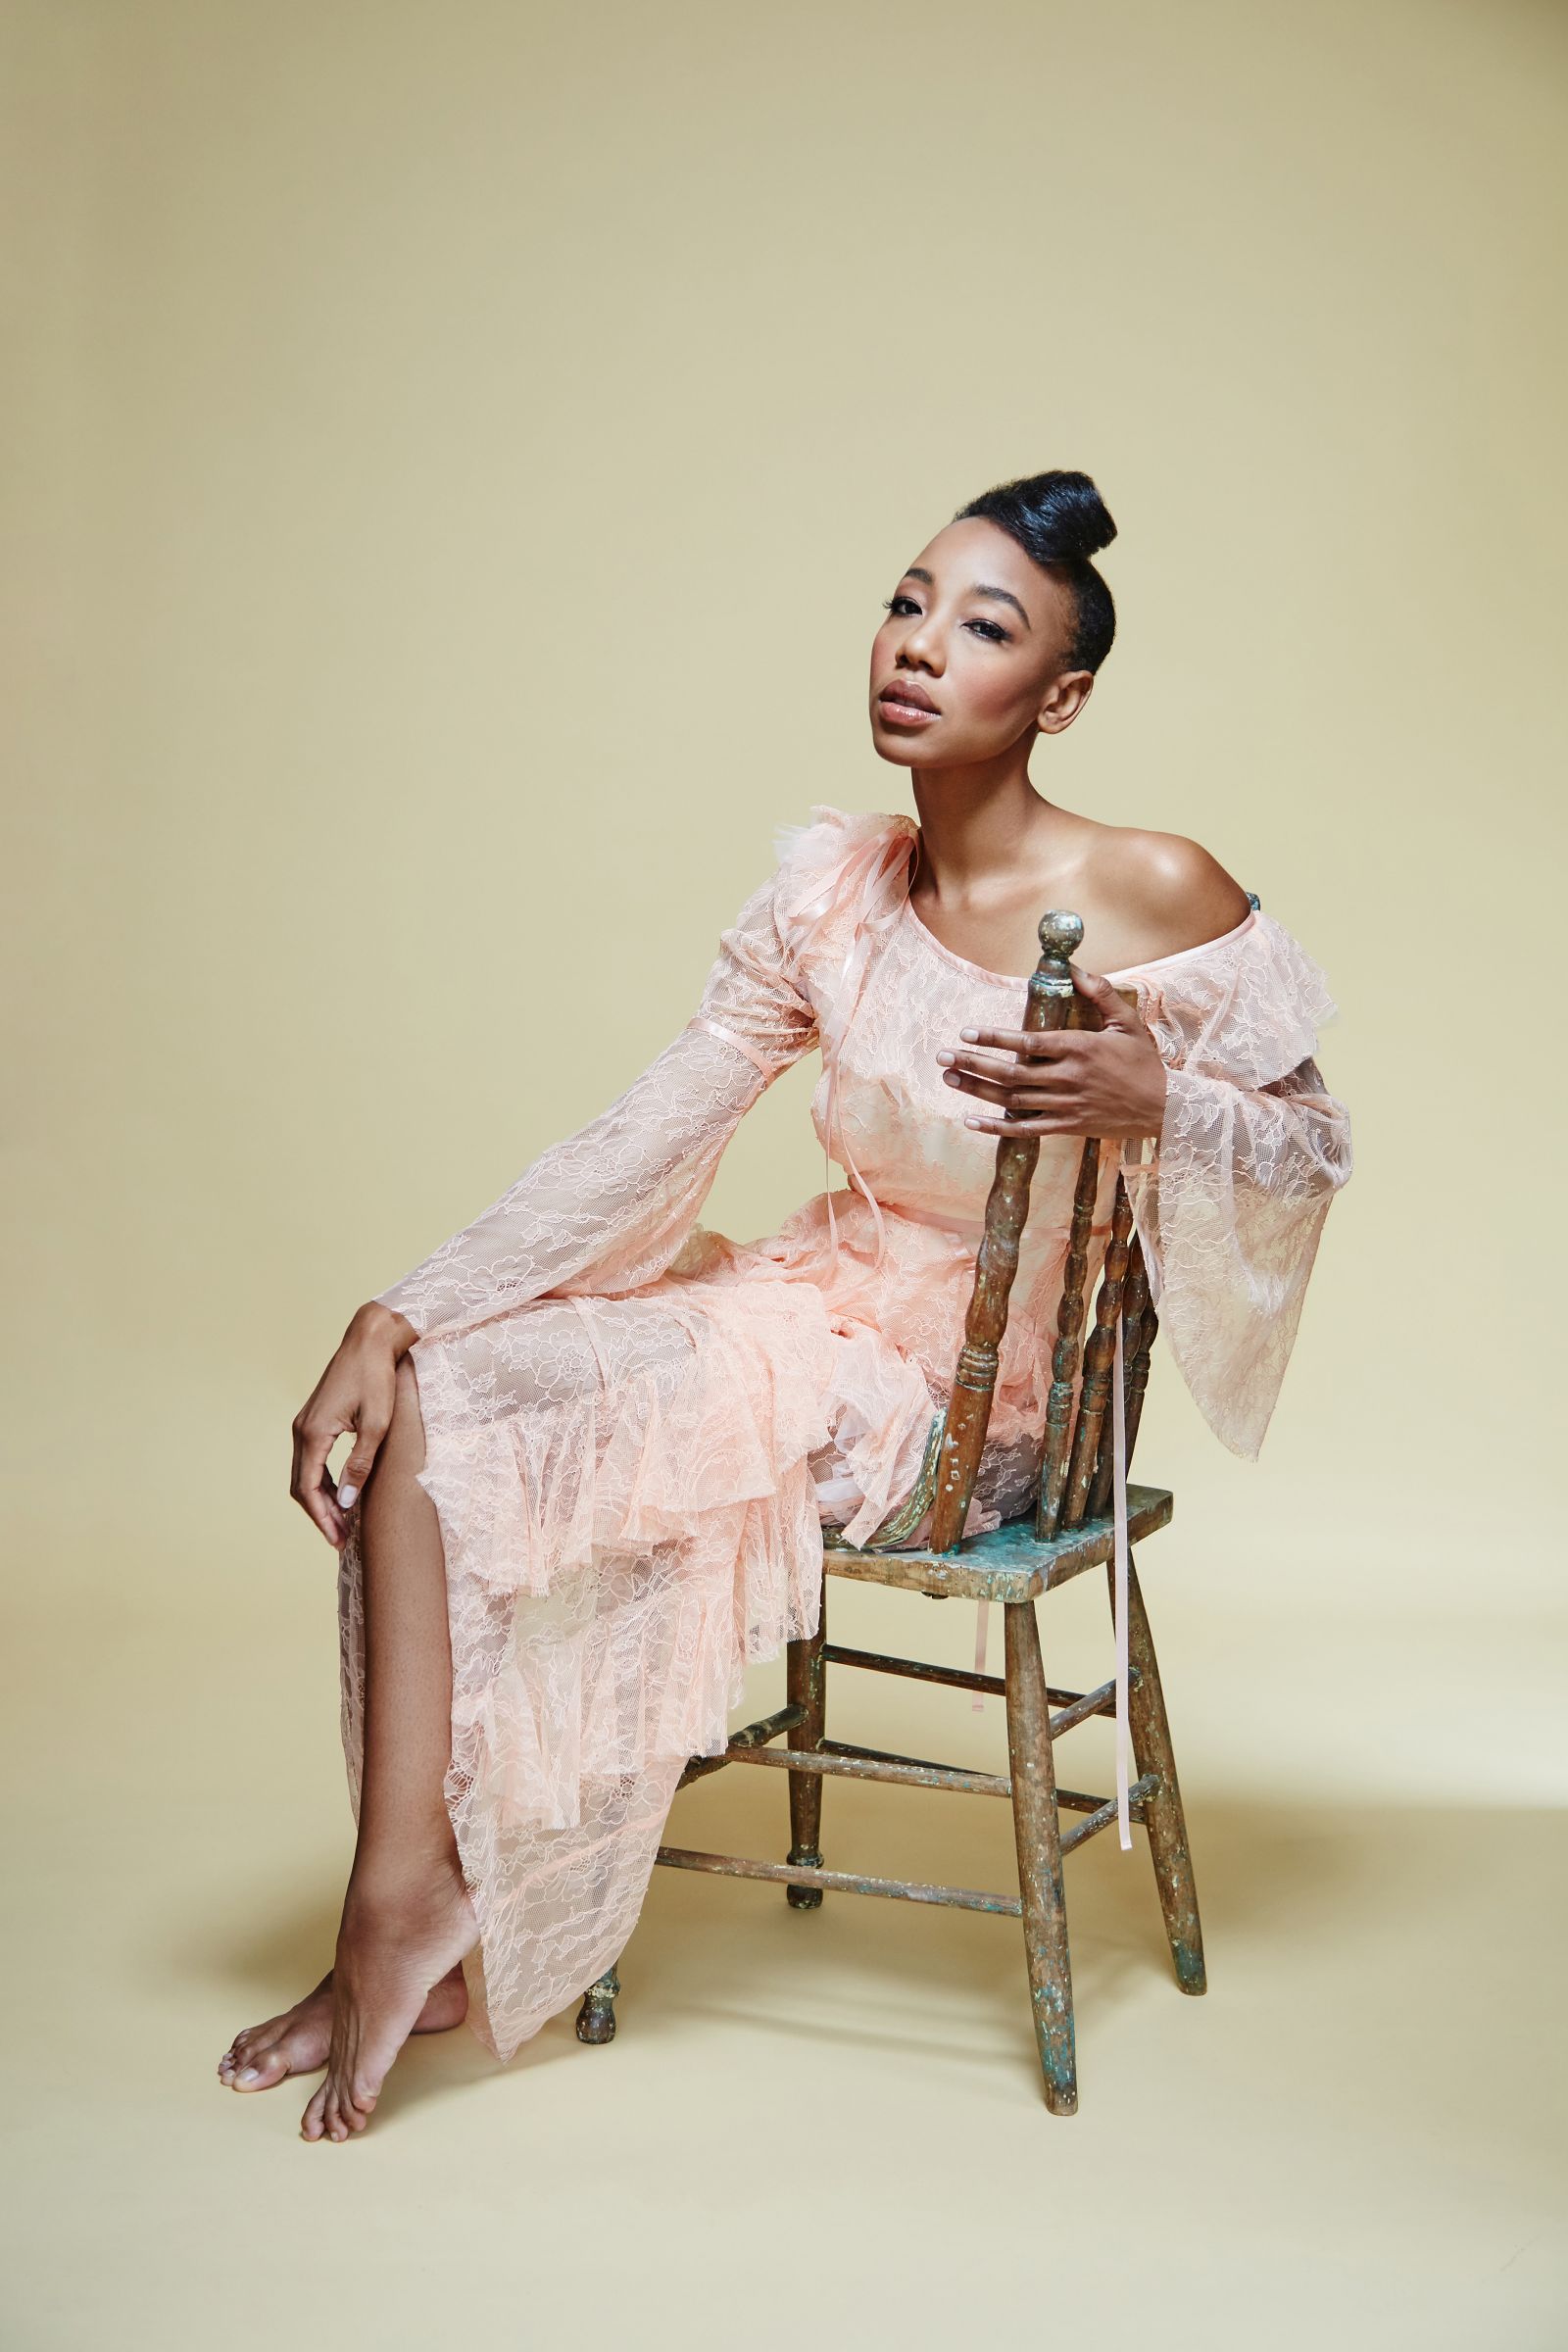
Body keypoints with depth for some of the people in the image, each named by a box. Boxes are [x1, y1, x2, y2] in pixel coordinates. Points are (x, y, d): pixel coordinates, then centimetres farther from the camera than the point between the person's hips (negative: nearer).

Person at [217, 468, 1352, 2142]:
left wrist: (1150, 1096, -27)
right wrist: (395, 1318, -12)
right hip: (815, 1312, 6)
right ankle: (410, 1903, -3)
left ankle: (419, 1903, 2)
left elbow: (1314, 1146, -5)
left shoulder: (1152, 900, -16)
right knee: (423, 1395, -9)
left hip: (970, 1402, -6)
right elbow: (634, 1144, -3)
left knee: (486, 1434, -17)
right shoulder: (830, 895, -1)